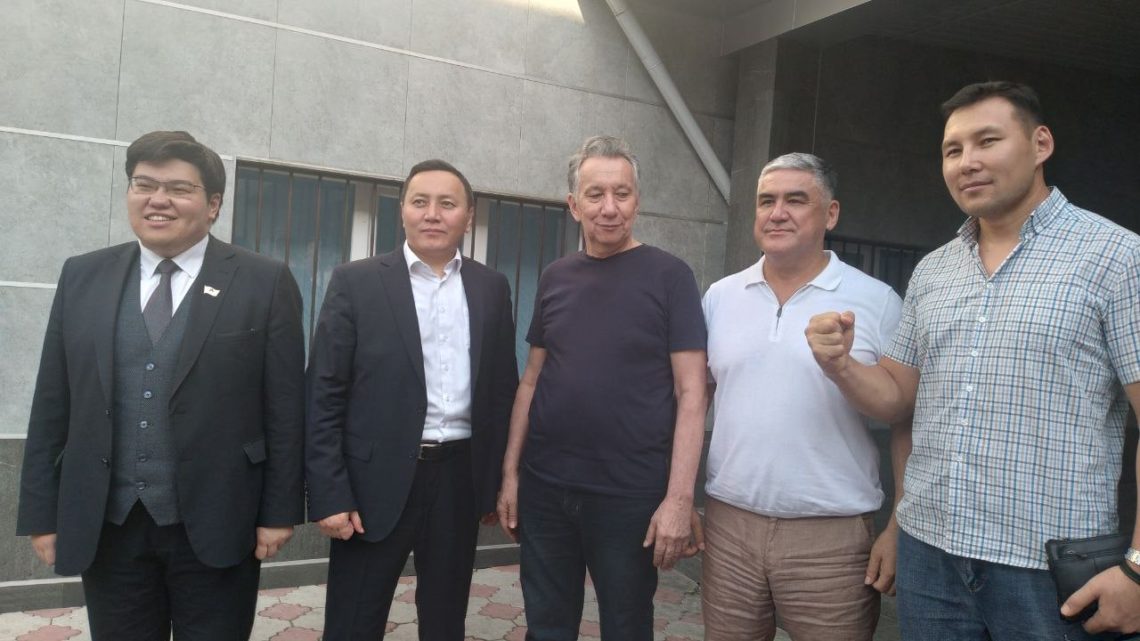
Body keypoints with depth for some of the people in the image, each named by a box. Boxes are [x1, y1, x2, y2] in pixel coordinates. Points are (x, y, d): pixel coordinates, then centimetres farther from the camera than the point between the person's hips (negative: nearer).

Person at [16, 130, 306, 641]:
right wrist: (42, 511, 6)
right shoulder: (82, 277, 6)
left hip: (216, 524, -2)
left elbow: (285, 408, -5)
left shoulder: (265, 283, -4)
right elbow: (52, 404, 8)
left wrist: (279, 512, -6)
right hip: (105, 525, 3)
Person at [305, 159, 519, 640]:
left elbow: (502, 388, 9)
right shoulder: (356, 282, -3)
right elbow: (324, 396, -6)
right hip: (377, 479, -2)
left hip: (460, 477, 3)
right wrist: (330, 494, -10)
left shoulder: (492, 288, 6)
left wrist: (499, 479, 7)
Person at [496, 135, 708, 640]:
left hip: (631, 495, -3)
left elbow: (690, 392, -9)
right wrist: (510, 471, 7)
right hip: (544, 488, 4)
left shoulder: (668, 276, -6)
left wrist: (679, 497, -15)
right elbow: (532, 380, 10)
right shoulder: (555, 278, 6)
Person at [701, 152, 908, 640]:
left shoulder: (878, 302, -4)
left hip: (833, 534, -3)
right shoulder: (720, 296, 6)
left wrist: (899, 527, -6)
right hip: (728, 524, 3)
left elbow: (908, 423, -2)